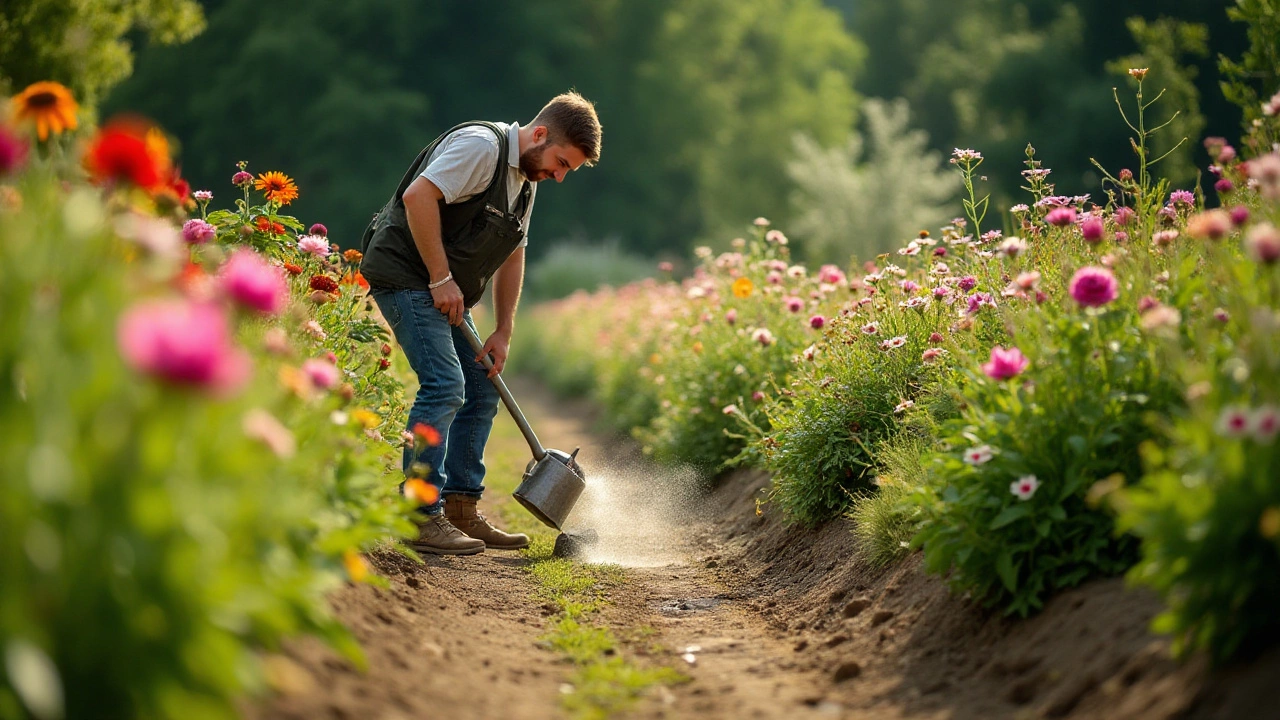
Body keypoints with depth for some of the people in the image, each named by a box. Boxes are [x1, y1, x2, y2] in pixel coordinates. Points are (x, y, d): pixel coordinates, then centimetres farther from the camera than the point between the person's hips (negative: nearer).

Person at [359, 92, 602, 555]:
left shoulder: (526, 182, 14)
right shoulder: (481, 146, -17)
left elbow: (512, 257, 19)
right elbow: (419, 195, -26)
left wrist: (503, 333, 13)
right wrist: (440, 277, -24)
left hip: (446, 291, 10)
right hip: (406, 274, -10)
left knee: (482, 392, 9)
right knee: (444, 386, -19)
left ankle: (461, 512, 15)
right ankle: (419, 518, -16)